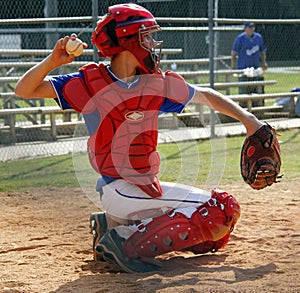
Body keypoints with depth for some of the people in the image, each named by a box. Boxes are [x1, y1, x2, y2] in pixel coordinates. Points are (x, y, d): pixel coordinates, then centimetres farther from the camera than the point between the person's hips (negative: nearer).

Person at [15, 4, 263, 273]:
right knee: (223, 209, -15)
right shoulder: (90, 82, -5)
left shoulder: (156, 83, 7)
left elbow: (206, 97, 20)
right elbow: (24, 90, -5)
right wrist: (53, 61, -22)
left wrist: (246, 118, 9)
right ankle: (131, 244, -15)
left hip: (148, 187, 7)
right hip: (118, 189, -7)